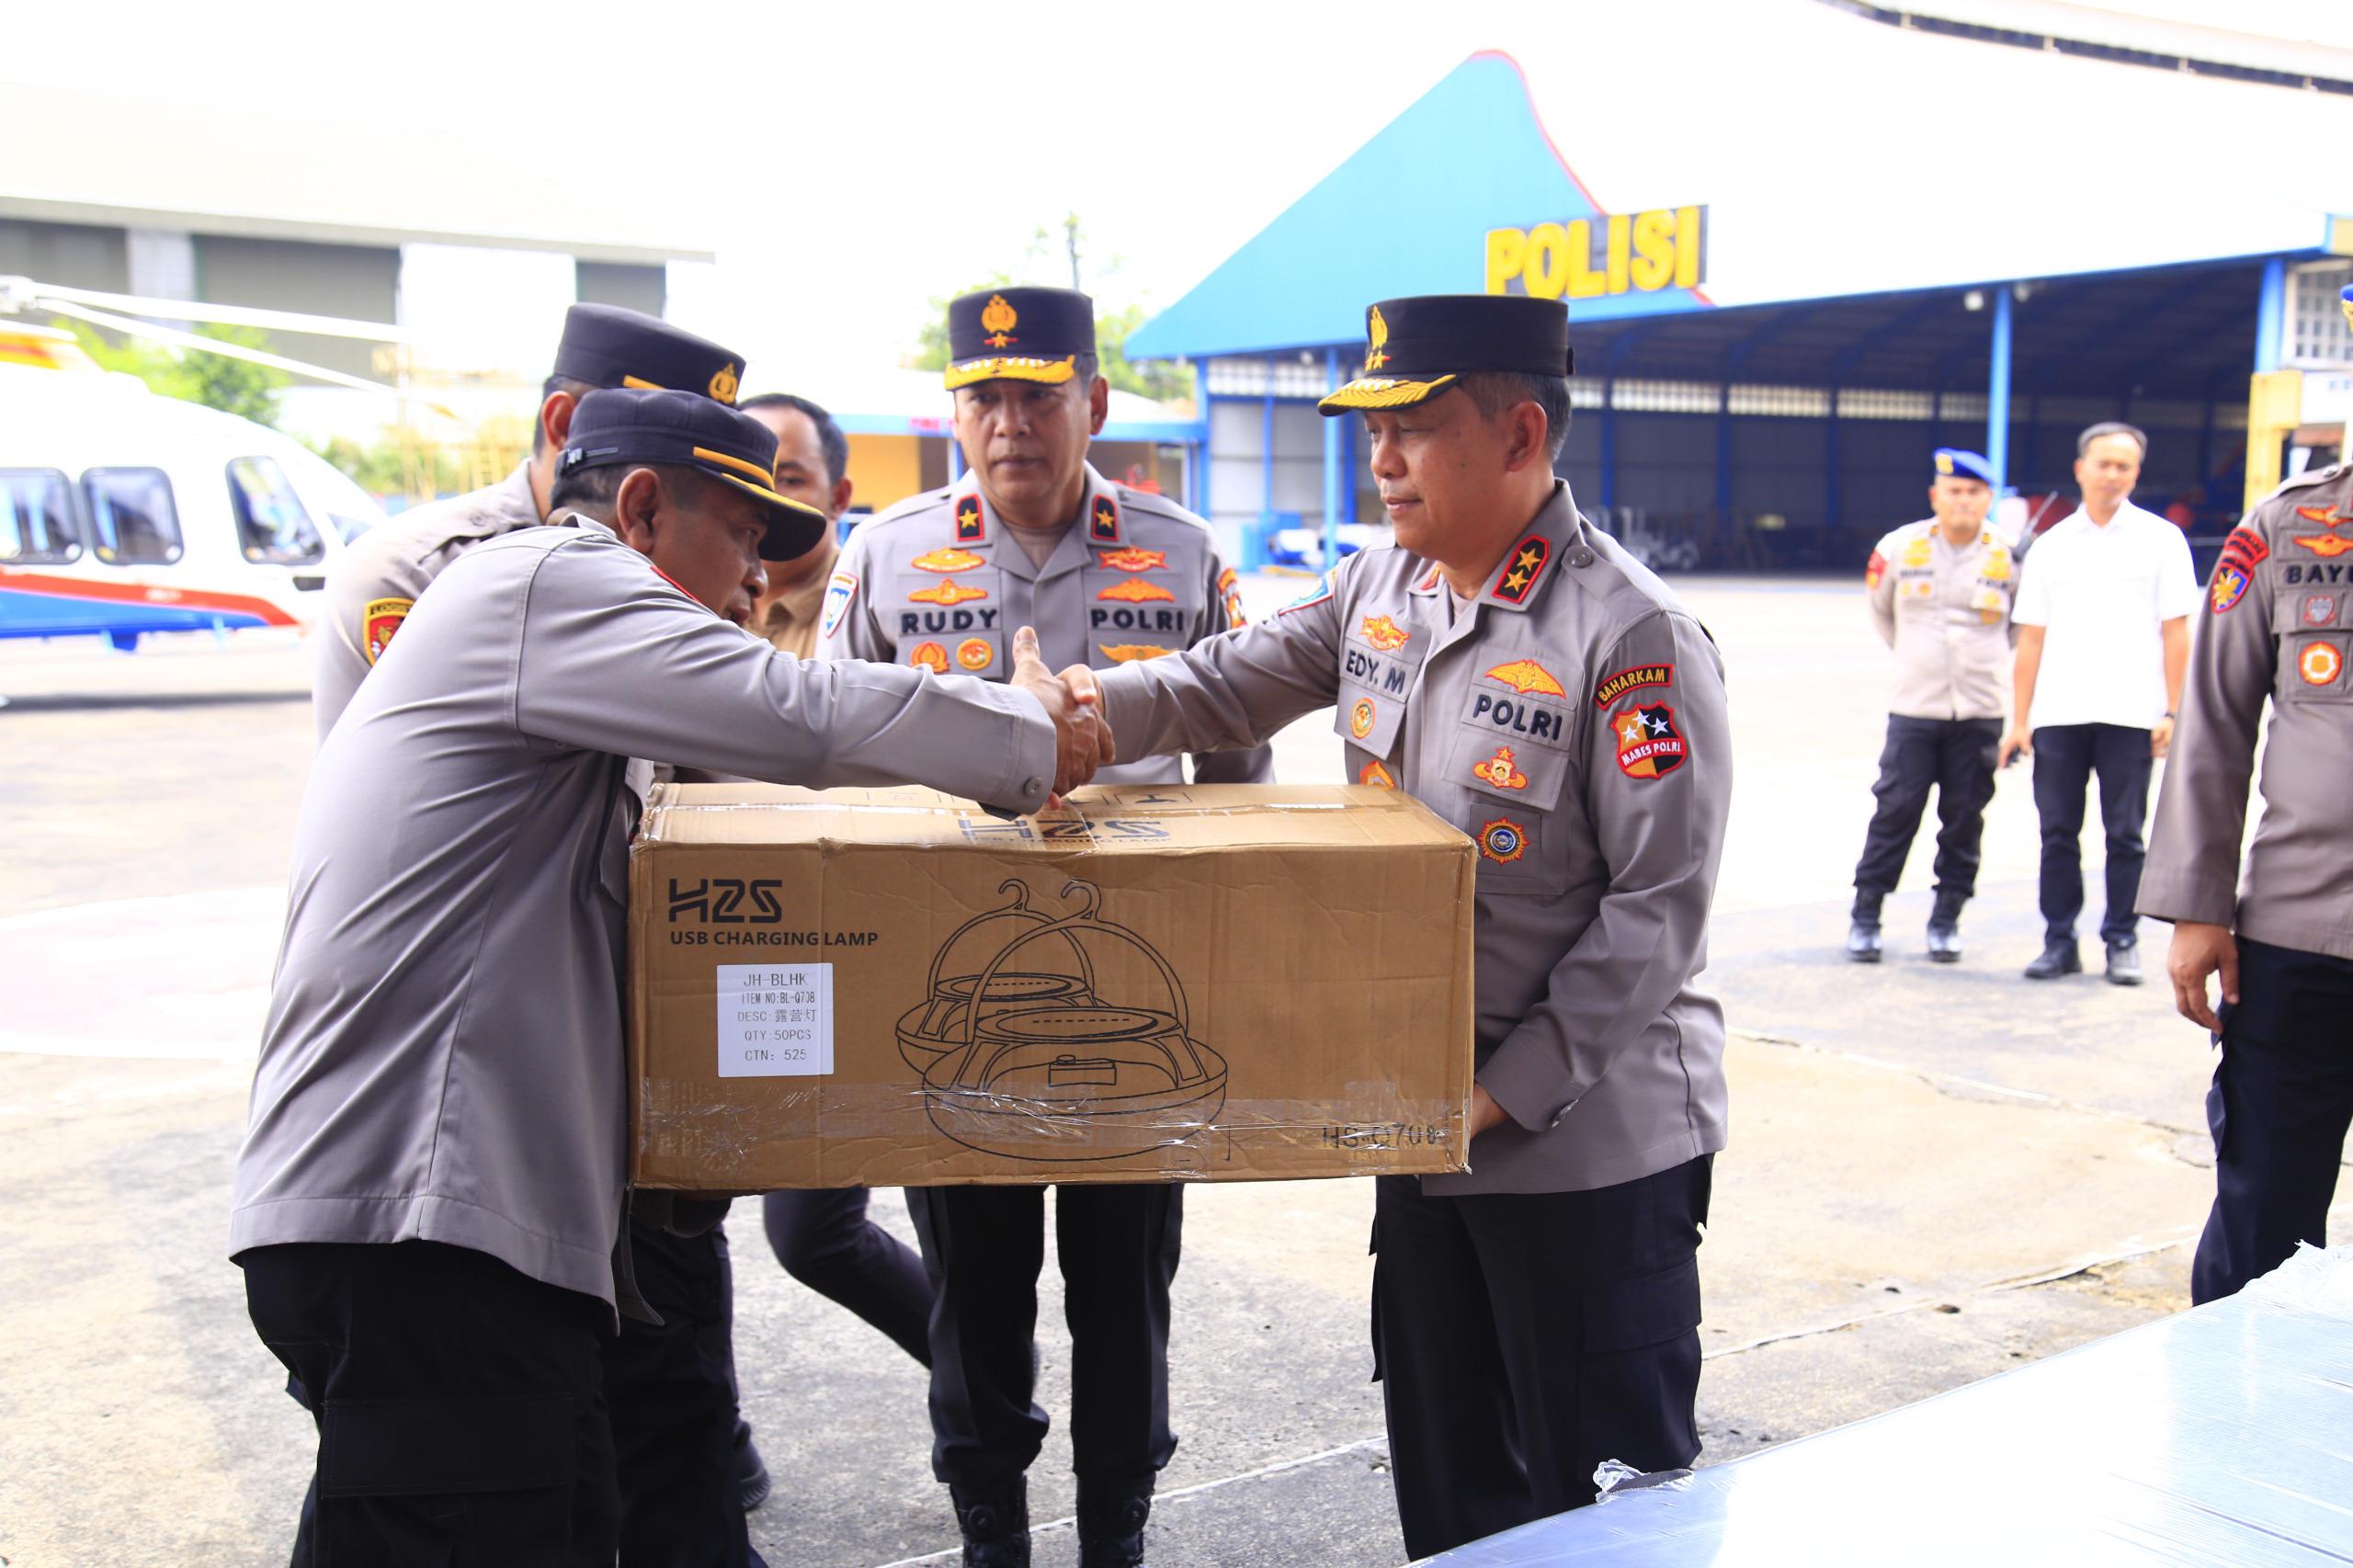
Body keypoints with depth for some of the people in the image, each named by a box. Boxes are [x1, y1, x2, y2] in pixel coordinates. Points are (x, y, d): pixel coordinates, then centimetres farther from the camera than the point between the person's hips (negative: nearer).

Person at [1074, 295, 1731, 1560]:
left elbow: (1658, 908, -20)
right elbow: (1235, 682, 8)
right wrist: (1093, 707, -13)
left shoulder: (1635, 638, -20)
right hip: (1426, 1118, 7)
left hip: (1591, 1139, -7)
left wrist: (1511, 1087, -20)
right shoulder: (1379, 586, 4)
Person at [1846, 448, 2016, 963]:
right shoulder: (1901, 547, 0)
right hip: (1913, 707, 0)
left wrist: (1984, 655, 11)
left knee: (1964, 816, 4)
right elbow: (1881, 607, 18)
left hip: (1979, 712, 0)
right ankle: (1866, 915, 10)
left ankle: (1946, 919, 16)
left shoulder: (2009, 555, -1)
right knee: (1895, 809, -1)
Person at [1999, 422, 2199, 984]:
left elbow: (2175, 633, 1)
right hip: (2057, 715, 2)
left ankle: (2122, 942, 13)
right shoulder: (2050, 547, 10)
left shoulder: (2160, 539, 4)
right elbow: (2031, 640, 9)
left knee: (2124, 834, 3)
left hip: (2130, 715, -2)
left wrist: (2173, 712, -6)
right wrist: (2019, 722, 4)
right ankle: (2060, 942, 14)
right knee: (2057, 832, 5)